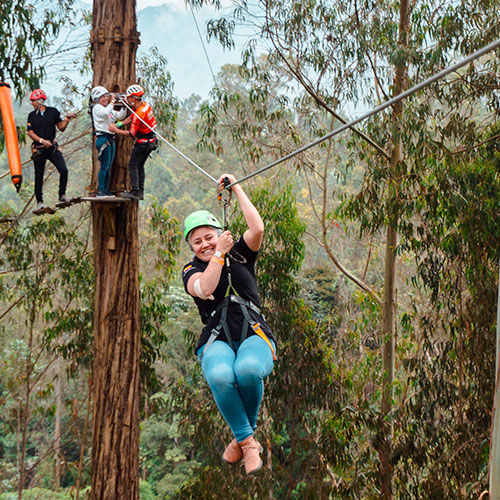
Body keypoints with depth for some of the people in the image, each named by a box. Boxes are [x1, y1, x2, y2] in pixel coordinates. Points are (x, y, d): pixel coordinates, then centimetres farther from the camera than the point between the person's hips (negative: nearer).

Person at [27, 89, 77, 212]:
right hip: (38, 149, 0)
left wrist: (67, 119, -9)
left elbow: (61, 128, 9)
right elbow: (30, 132, 0)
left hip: (52, 147, 0)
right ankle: (39, 202, 14)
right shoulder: (32, 115, 5)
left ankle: (62, 196, 0)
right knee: (39, 176, 4)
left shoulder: (53, 111, 5)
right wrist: (42, 140, -15)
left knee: (64, 170, -15)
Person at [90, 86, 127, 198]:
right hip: (103, 139, -9)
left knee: (108, 167, 10)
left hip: (110, 140, 9)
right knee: (104, 167, -10)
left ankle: (106, 191, 14)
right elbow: (105, 113, -26)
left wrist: (124, 106, 3)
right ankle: (100, 191, -8)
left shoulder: (108, 109, 20)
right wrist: (112, 103, -15)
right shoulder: (97, 108, -6)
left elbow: (120, 116, 18)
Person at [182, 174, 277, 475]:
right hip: (217, 341, 0)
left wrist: (236, 189, 3)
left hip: (254, 336, 0)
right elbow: (205, 290, -8)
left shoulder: (240, 255, 16)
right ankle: (248, 441, -19)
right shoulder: (192, 270, 16)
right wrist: (219, 254, -5)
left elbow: (257, 229, -3)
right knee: (220, 376, -37)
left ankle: (244, 436, -11)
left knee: (248, 370, -37)